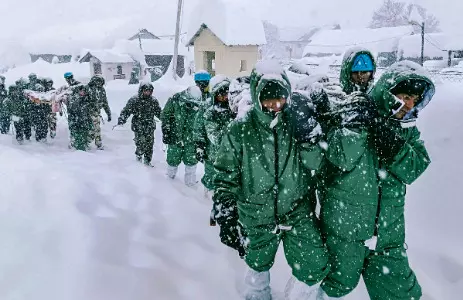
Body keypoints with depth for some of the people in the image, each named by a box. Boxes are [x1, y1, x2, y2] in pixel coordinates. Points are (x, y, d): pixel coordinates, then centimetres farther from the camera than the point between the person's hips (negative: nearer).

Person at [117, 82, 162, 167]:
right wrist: (121, 120, -18)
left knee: (149, 145, 5)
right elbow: (126, 111, -6)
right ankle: (139, 154, 24)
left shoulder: (154, 101, 6)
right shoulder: (134, 100, -5)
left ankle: (147, 160, 24)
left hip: (150, 127, 4)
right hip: (138, 127, -3)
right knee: (141, 144, -8)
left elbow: (159, 112, 19)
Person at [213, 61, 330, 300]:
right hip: (257, 216, 0)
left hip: (298, 212, 1)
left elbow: (314, 162, -11)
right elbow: (226, 176, -8)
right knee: (259, 264, 21)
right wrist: (226, 217, -13)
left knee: (315, 268, -3)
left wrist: (309, 137, -29)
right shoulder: (240, 130, -12)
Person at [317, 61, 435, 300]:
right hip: (344, 228, -4)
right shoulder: (350, 116, -12)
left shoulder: (408, 129, 3)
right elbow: (341, 158, -26)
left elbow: (413, 169, -14)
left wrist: (382, 130, -25)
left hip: (388, 233, 4)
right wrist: (361, 121, -34)